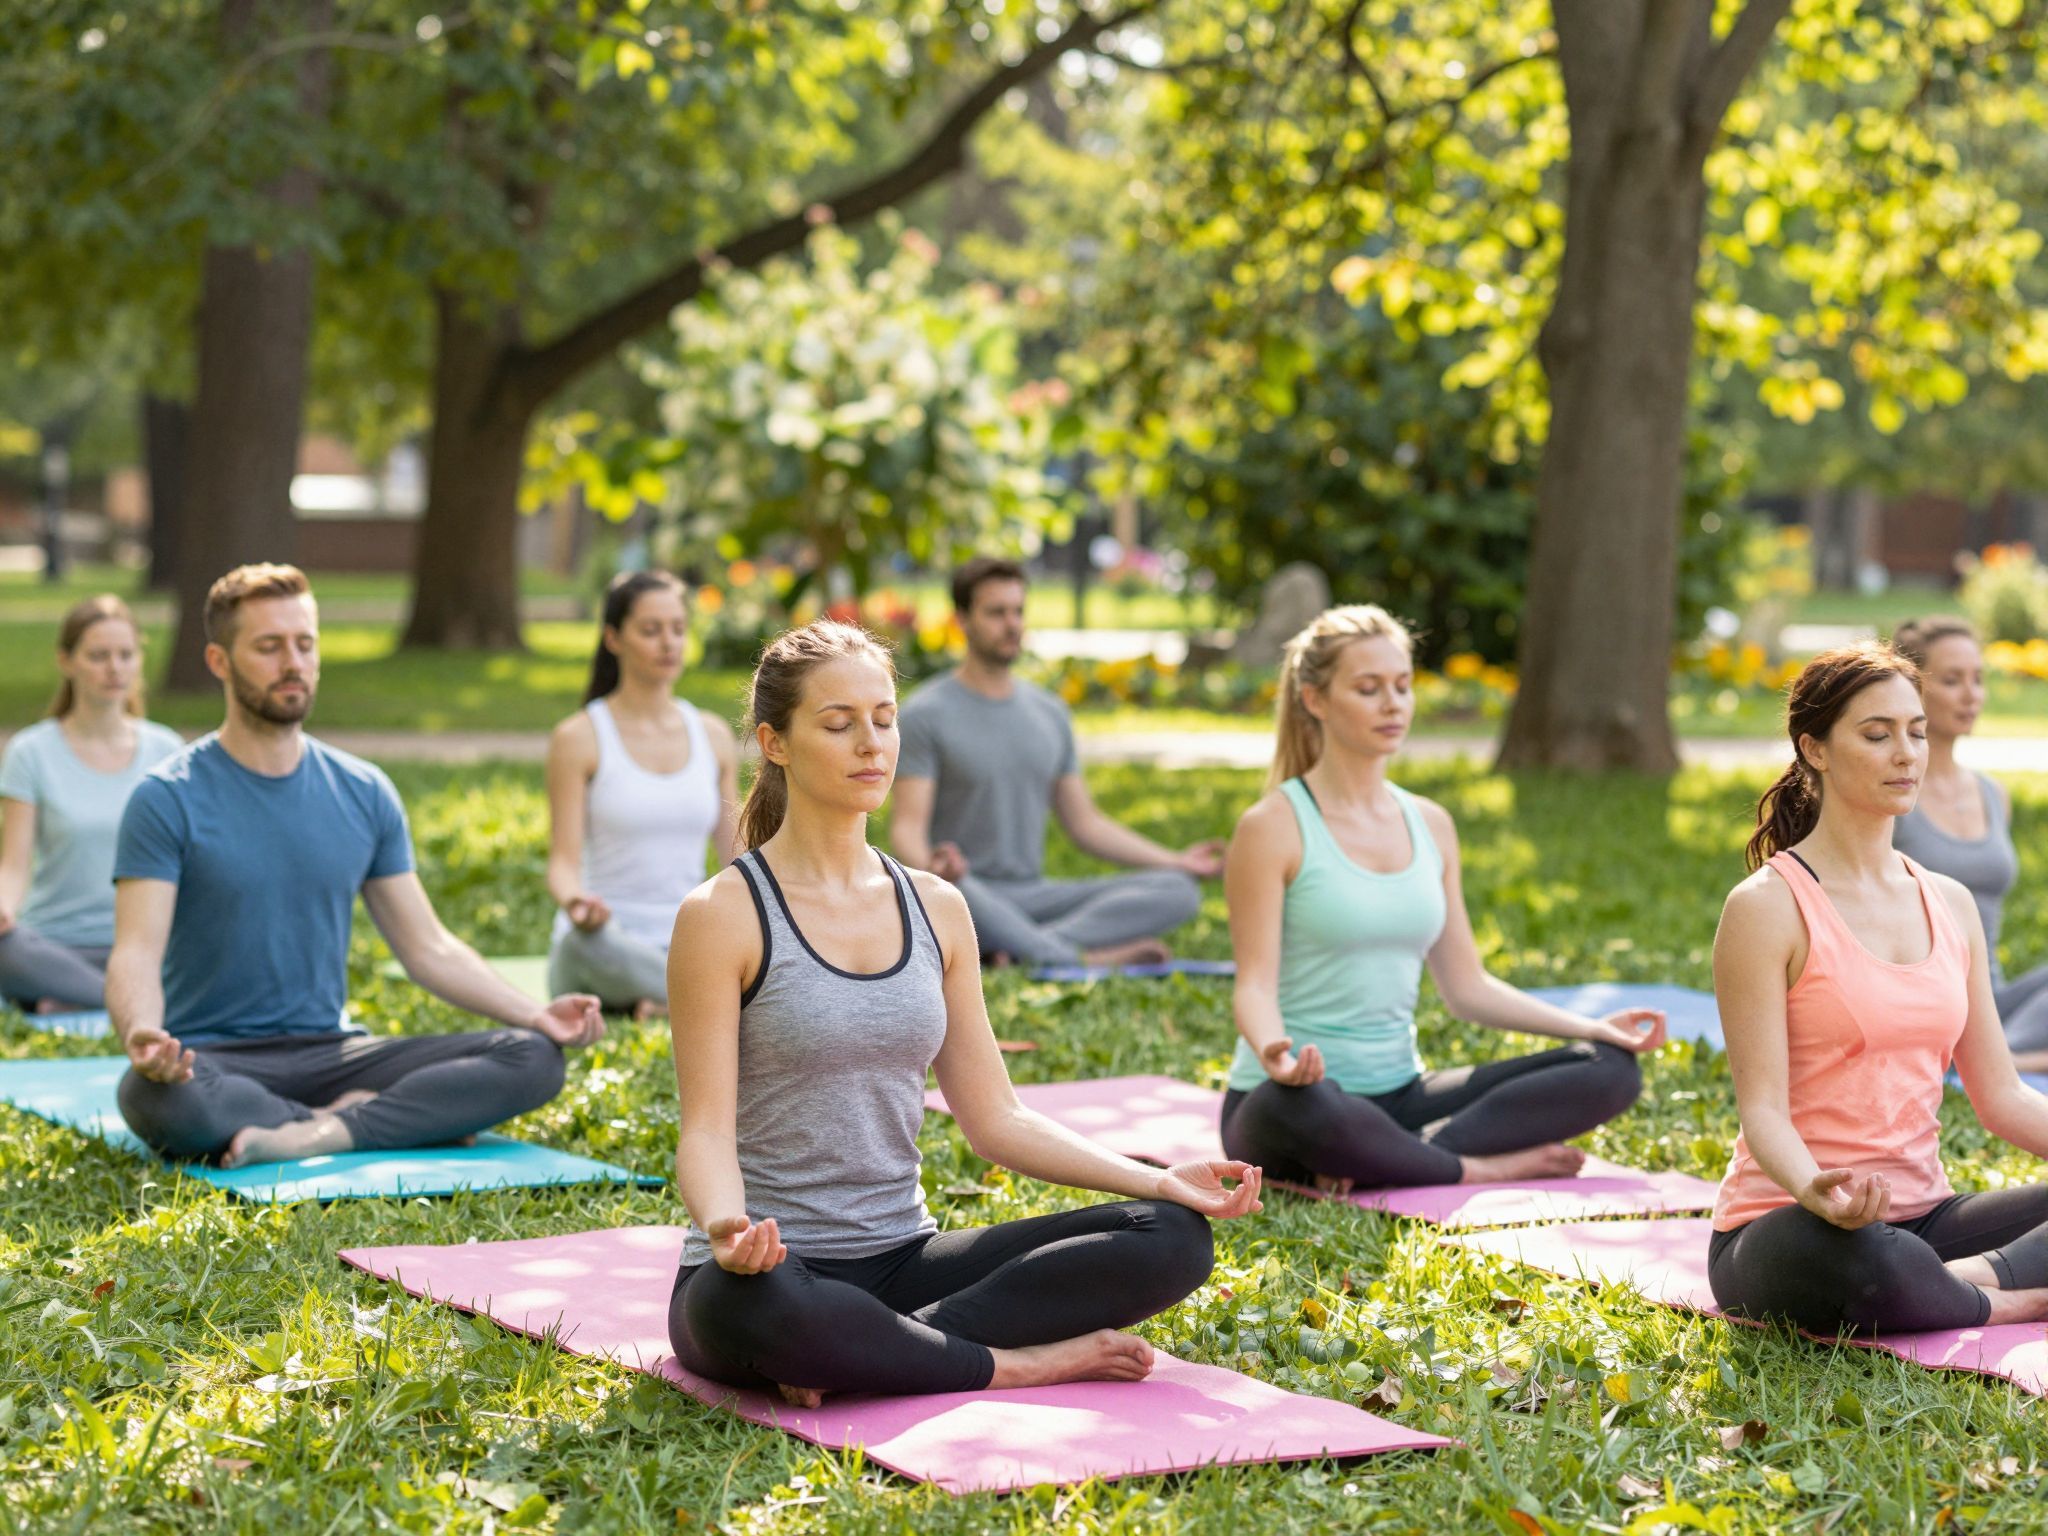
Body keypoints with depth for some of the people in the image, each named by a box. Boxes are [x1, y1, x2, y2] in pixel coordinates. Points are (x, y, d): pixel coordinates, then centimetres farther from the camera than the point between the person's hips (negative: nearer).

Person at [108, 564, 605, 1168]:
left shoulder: (364, 794, 10)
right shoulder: (169, 799, -5)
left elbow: (428, 948, 11)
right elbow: (137, 953, -14)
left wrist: (533, 1015, -4)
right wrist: (140, 1034, -37)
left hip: (331, 1051, 5)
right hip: (214, 1058, -4)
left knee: (533, 1059, -16)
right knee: (159, 1097, -41)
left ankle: (324, 1133, -28)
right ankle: (355, 1120, -21)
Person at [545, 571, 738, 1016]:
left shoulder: (713, 736, 11)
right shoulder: (579, 737, -1)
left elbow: (737, 855, 13)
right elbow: (564, 861, -7)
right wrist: (574, 900, -31)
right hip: (602, 946, -3)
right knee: (588, 938, -42)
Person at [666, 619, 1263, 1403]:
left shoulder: (937, 909, 10)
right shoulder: (724, 915, -6)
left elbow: (995, 1119, 11)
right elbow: (707, 1130, -11)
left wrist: (1160, 1180, -1)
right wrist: (726, 1223, -34)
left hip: (902, 1262, 6)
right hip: (772, 1271, -6)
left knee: (1172, 1236, -13)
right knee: (745, 1304, -43)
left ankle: (865, 1354, -21)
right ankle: (1024, 1362, -21)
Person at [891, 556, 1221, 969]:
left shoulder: (1050, 713, 15)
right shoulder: (926, 714, -3)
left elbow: (1085, 823, 19)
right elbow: (907, 827, -12)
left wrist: (1176, 861, 8)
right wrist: (930, 867, -37)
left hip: (1033, 896, 6)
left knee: (1178, 892, -16)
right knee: (950, 887, -44)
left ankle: (1023, 948, -34)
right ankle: (1083, 959, -30)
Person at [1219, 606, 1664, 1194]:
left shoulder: (1431, 825, 13)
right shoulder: (1274, 828, -6)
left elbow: (1466, 986, 15)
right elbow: (1255, 984, -12)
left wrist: (1588, 1027, 5)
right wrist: (1275, 1053, -34)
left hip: (1399, 1094, 7)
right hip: (1291, 1100, -7)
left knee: (1610, 1068, -9)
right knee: (1301, 1105, -44)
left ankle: (1381, 1161, -23)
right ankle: (1482, 1167, -18)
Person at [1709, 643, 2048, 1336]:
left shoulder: (1951, 905, 13)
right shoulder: (1767, 906, -7)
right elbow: (1762, 1107, -13)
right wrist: (1816, 1191, -35)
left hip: (1923, 1216, 6)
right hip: (1785, 1223, -6)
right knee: (1859, 1261, -42)